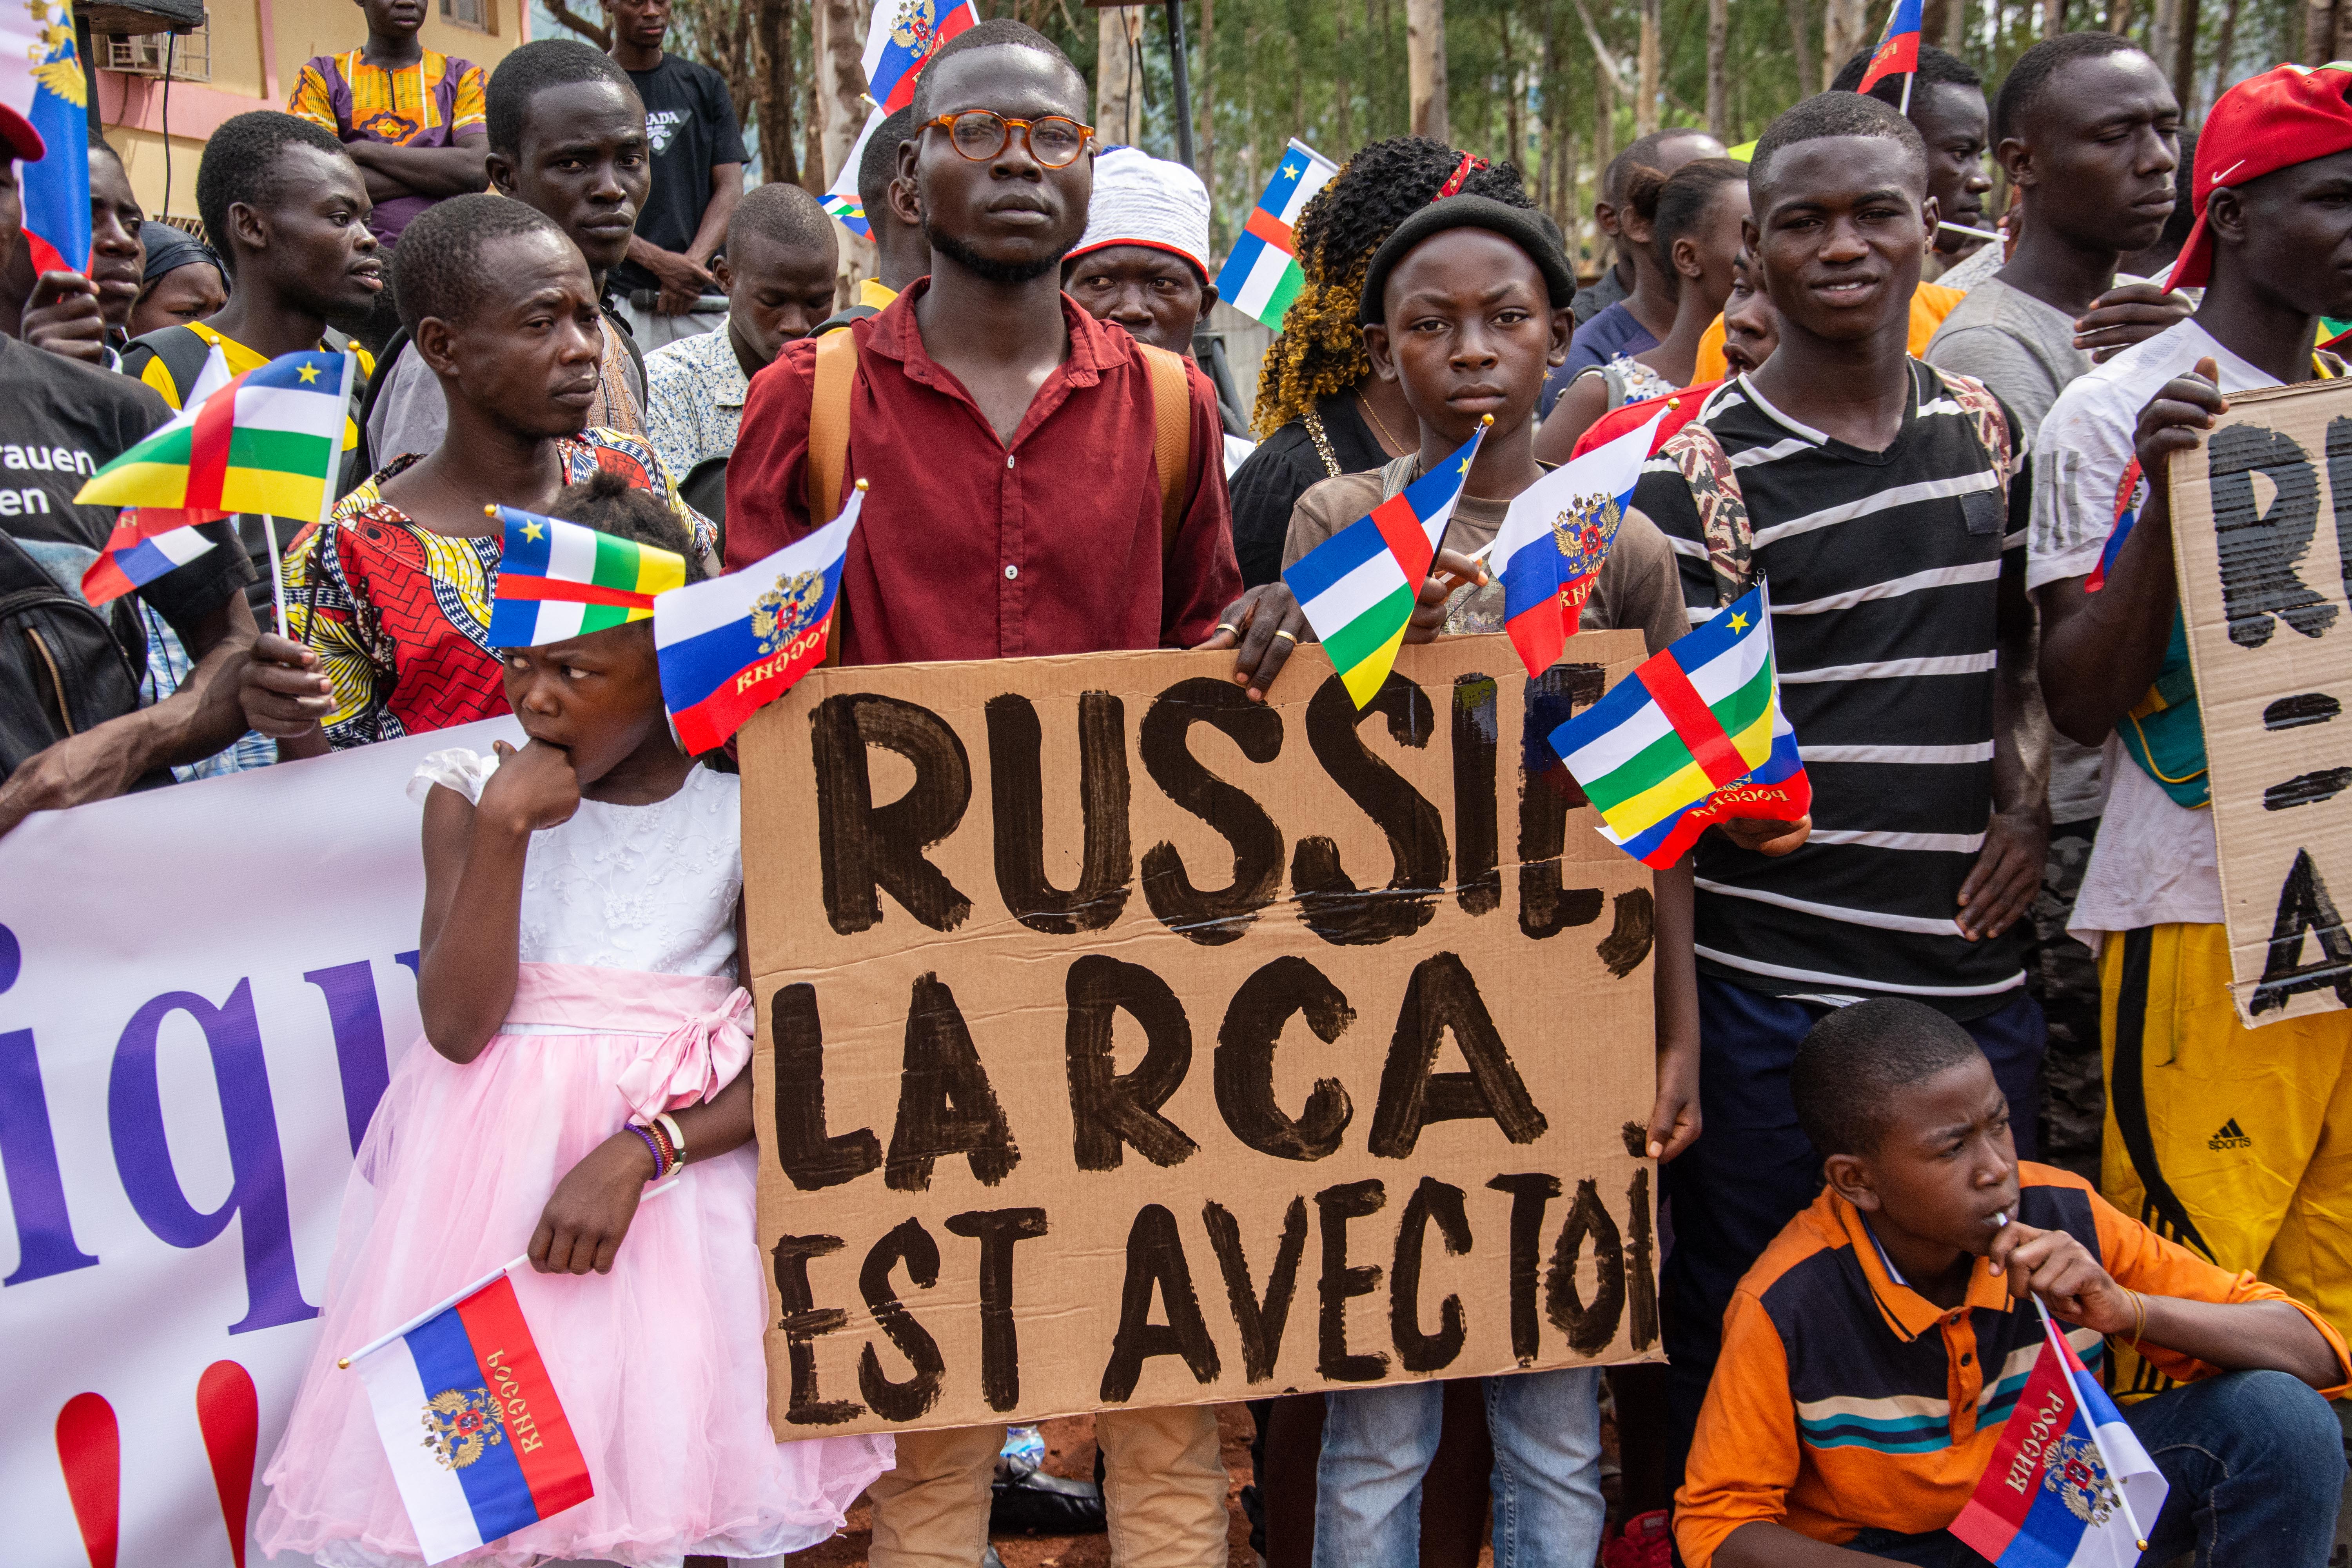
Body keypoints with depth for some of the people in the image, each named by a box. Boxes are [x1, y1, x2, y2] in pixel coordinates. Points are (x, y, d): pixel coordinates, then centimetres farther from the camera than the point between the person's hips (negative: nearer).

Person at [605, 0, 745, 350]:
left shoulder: (706, 85, 16)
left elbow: (730, 189, 9)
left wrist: (693, 262, -10)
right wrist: (660, 262, -14)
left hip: (704, 297, 3)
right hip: (619, 296, -3)